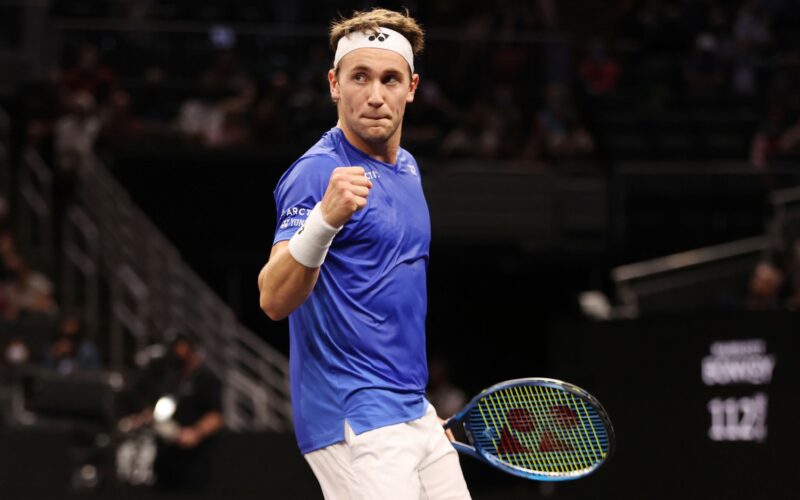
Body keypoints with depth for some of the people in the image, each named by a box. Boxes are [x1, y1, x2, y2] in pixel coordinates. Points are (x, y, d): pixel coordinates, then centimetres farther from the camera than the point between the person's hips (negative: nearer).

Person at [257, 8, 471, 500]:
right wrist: (325, 218, -41)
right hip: (356, 422, -9)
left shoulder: (407, 169, 14)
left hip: (416, 416, 9)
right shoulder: (318, 173, -13)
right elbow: (274, 300, -24)